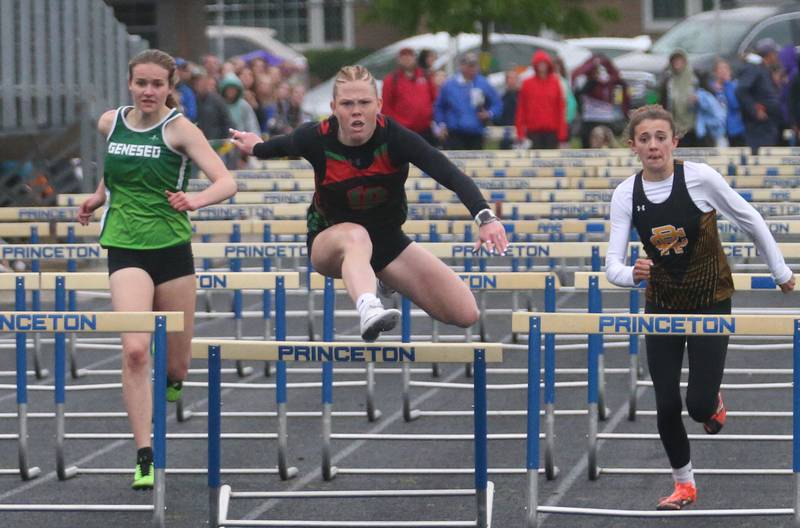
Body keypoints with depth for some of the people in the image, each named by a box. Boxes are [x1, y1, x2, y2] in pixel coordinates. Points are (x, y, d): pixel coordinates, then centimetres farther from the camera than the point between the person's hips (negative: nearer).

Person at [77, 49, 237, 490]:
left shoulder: (179, 129, -9)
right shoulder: (109, 123, 3)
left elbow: (226, 181, -20)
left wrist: (197, 199, -38)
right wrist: (98, 197, 26)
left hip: (173, 249, -1)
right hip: (125, 250, 1)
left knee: (176, 364, 10)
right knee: (134, 350, -21)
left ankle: (171, 380, 50)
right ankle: (144, 458, -20)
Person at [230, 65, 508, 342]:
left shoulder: (394, 136, -26)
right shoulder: (317, 139, -23)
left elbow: (451, 175, -38)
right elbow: (284, 145, 4)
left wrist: (484, 217, -53)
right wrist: (256, 148, 23)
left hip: (388, 239, 2)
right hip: (330, 241, -2)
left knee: (466, 314, -9)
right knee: (356, 236, -42)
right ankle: (369, 310, -73)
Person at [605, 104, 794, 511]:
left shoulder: (700, 177, -19)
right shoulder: (626, 195, -12)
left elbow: (749, 221, -5)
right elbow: (613, 264, -13)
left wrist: (780, 271, 5)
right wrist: (632, 275, -37)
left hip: (710, 301, -2)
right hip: (662, 305, 2)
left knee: (699, 405, -9)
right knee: (667, 405, 1)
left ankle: (714, 401, 30)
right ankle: (683, 483, 24)